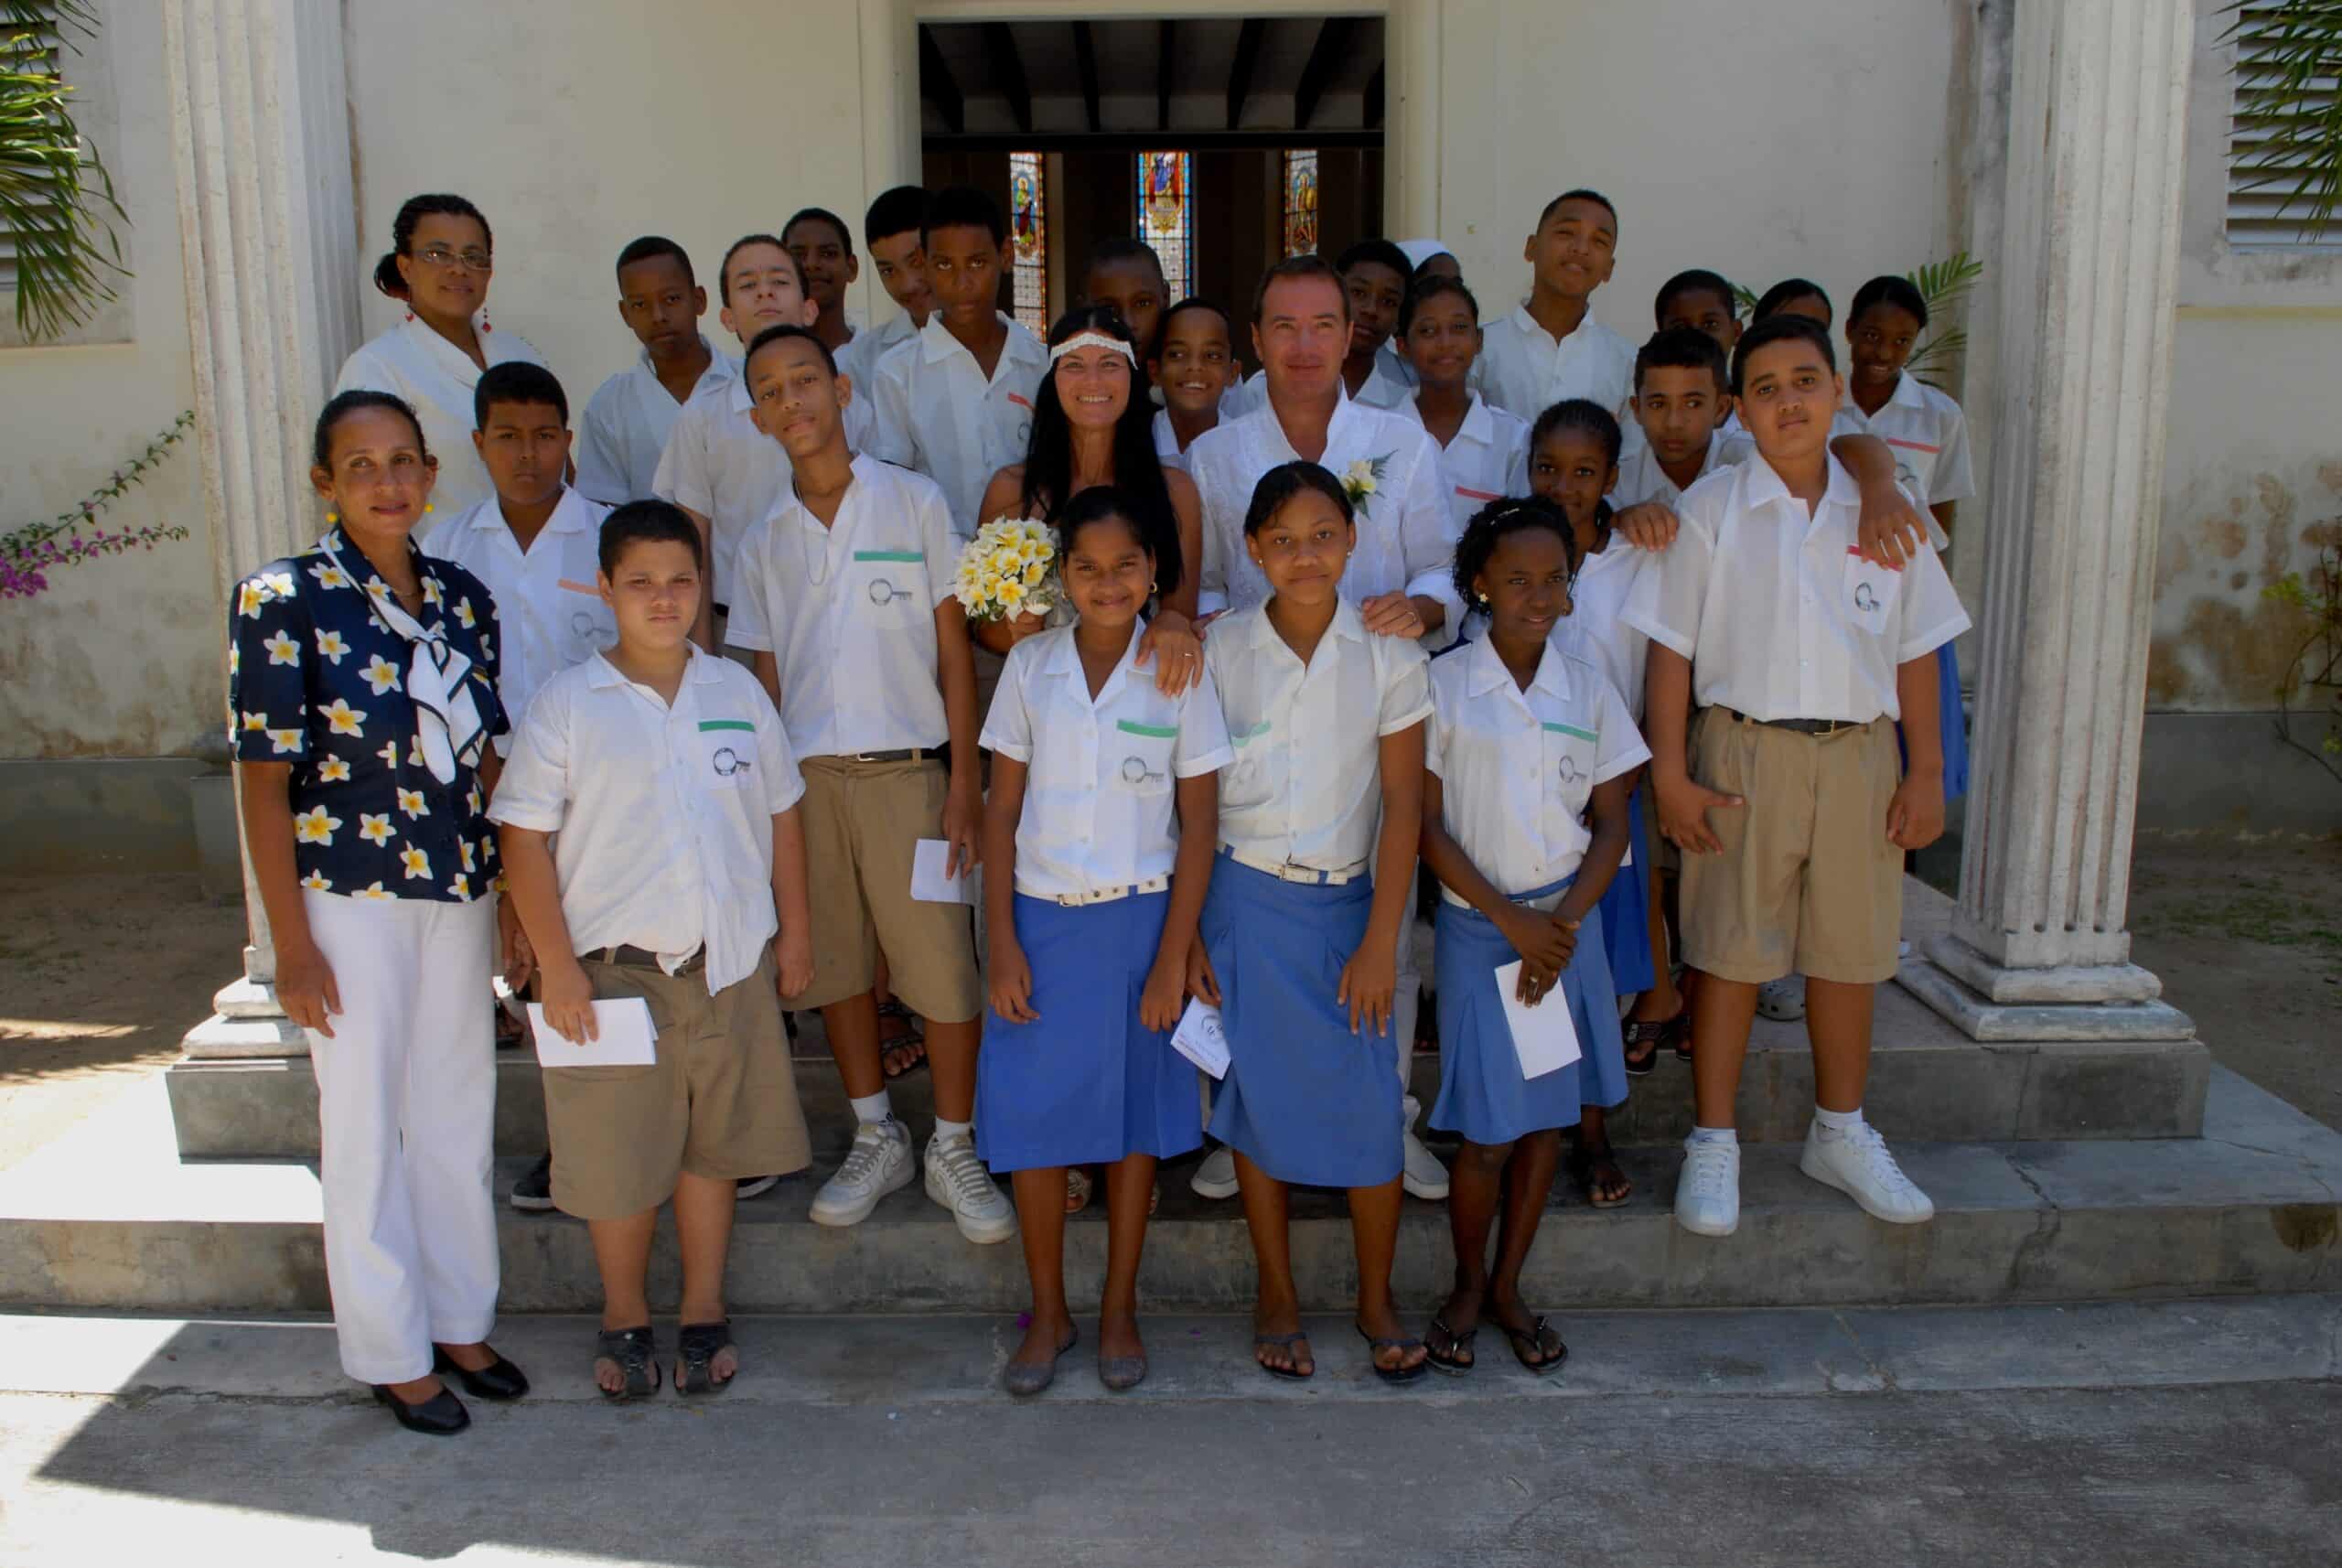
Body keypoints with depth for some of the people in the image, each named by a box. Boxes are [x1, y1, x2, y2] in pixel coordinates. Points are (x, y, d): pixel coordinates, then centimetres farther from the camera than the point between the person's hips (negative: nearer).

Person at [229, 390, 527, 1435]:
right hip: (349, 899, -5)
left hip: (459, 893, 5)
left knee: (458, 1111, 14)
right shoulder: (283, 601, -9)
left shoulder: (463, 598, 5)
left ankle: (459, 1321, 31)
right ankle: (391, 1355, 23)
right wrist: (292, 943, -12)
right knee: (365, 1124, 7)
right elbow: (263, 780, -10)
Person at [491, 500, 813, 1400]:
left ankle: (704, 1312, 29)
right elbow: (524, 839, -5)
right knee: (618, 1156, 7)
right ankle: (624, 1320, 28)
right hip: (613, 968, -2)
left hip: (730, 961, 3)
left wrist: (794, 935, 9)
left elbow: (781, 818, 11)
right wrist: (556, 965, -9)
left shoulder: (736, 692, 6)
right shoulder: (565, 703, -3)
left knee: (714, 1142, 13)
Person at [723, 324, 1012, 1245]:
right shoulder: (763, 542, 11)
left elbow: (953, 646, 1)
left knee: (941, 963, -4)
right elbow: (765, 678, 13)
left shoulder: (914, 502, 3)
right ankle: (877, 1141, 26)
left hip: (906, 770, -3)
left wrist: (964, 778, -5)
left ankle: (954, 1149, 13)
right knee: (834, 963, 9)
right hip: (806, 777, 3)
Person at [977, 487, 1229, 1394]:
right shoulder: (1030, 666, 0)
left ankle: (1119, 1310, 26)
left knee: (1135, 1116, 9)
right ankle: (1047, 1312, 23)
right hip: (1041, 918, 1)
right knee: (1032, 1115, 4)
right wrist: (1001, 941, -4)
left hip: (1140, 920, -1)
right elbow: (1001, 812, 2)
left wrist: (1173, 959, -7)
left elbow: (1199, 827, -3)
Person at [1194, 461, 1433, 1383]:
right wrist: (1187, 934, -3)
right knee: (1258, 1100, 7)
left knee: (1370, 1108, 0)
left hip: (1347, 903, 0)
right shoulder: (1219, 653, -3)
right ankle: (1277, 1297, 26)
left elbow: (1403, 806, -3)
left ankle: (1377, 1301, 21)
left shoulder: (1387, 657, -3)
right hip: (1243, 901, 0)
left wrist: (1381, 941, -8)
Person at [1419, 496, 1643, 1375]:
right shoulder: (1442, 685, -6)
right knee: (1488, 1132, -2)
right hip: (1479, 927, -3)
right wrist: (1512, 919, -12)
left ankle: (1507, 1286, 27)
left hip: (1568, 923, 4)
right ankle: (1467, 1286, 22)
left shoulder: (1589, 689, 4)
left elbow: (1611, 823, 5)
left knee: (1548, 1118, 10)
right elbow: (1428, 825, -7)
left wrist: (1566, 921, -9)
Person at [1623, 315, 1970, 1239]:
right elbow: (1671, 649, -3)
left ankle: (1840, 1135, 30)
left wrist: (1927, 771, 4)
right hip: (1744, 752, -3)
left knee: (1851, 951, 11)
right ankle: (1712, 1145, 16)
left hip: (1860, 754, 3)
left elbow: (1915, 650, 9)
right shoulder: (1710, 511, -1)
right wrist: (1669, 772, -8)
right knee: (1729, 950, 3)